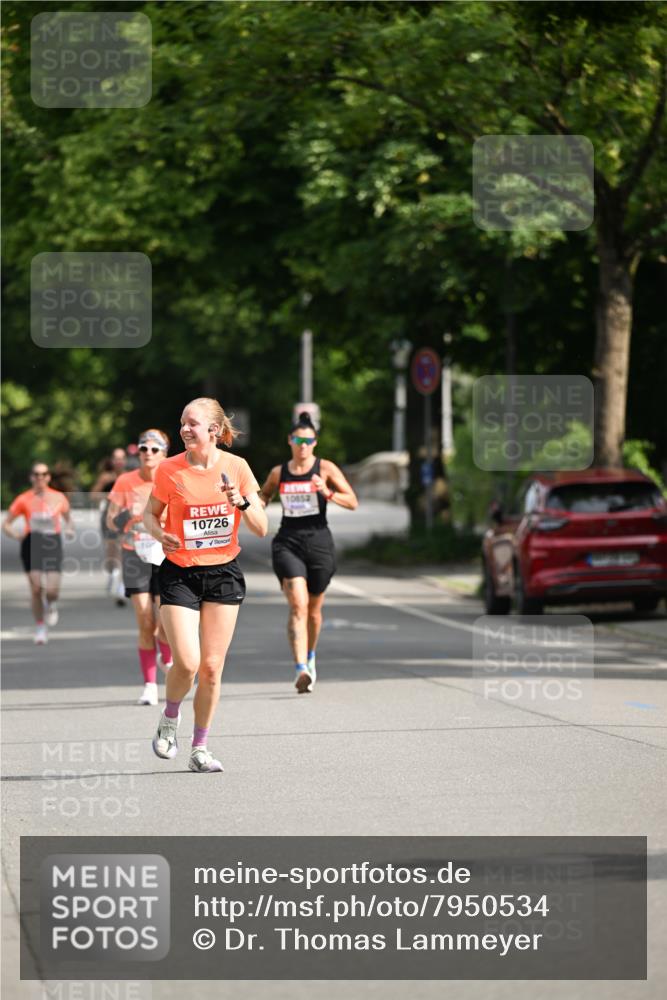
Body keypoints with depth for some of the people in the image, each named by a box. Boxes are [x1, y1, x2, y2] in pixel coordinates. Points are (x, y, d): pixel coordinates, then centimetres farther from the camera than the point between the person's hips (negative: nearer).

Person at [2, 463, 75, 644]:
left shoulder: (58, 498, 6)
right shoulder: (24, 500, 0)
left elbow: (68, 517, 22)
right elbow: (6, 524, 3)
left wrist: (70, 529, 1)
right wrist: (16, 535, -16)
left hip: (53, 545, 1)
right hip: (32, 546, -1)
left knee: (52, 591, -11)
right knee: (36, 588, -6)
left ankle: (50, 605, 27)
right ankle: (40, 627, 12)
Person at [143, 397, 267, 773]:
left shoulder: (236, 467, -4)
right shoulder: (170, 470, -7)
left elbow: (261, 528, -1)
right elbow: (151, 513, 8)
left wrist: (242, 502, -20)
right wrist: (160, 534, -13)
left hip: (224, 573, 2)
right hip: (179, 573, -2)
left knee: (211, 667, 1)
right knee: (187, 663, -14)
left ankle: (200, 748, 15)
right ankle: (170, 718, 17)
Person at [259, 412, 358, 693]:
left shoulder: (326, 469, 0)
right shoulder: (278, 473, 7)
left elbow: (353, 502, -4)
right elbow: (263, 496, 25)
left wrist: (328, 492, -21)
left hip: (318, 542, 0)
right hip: (288, 543, 0)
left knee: (313, 609, 14)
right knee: (297, 605, -18)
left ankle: (310, 656, 42)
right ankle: (301, 670, -29)